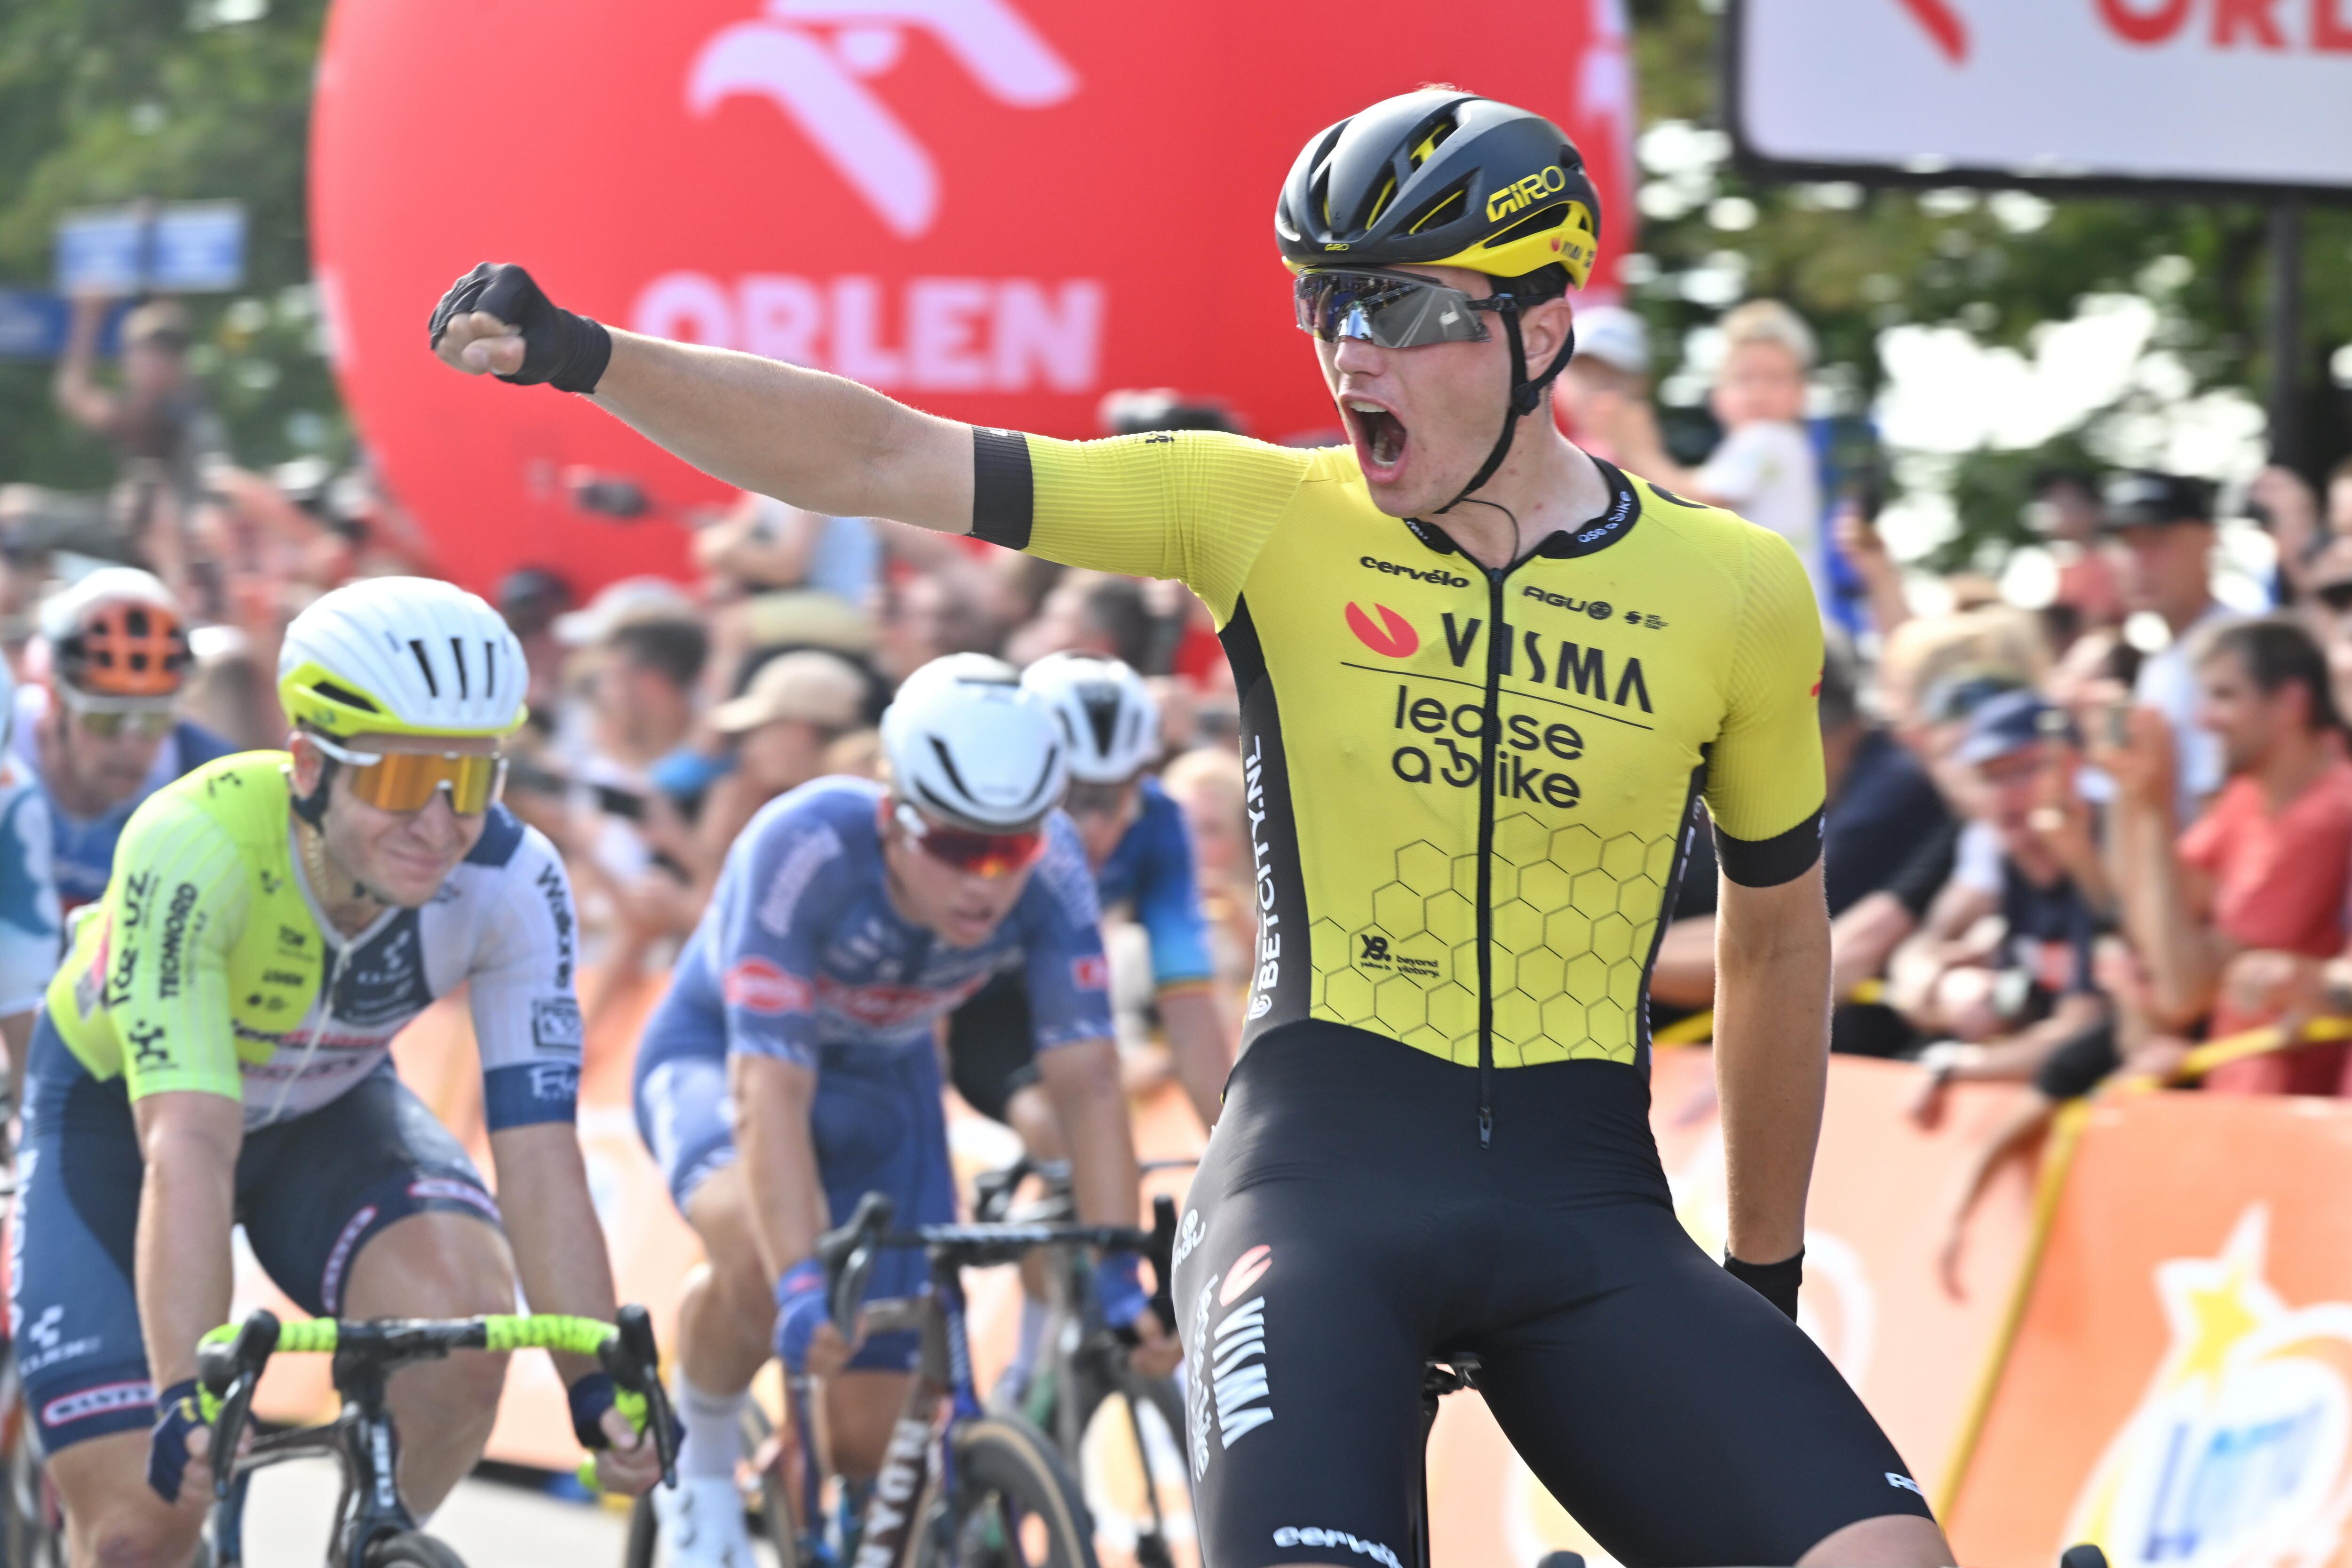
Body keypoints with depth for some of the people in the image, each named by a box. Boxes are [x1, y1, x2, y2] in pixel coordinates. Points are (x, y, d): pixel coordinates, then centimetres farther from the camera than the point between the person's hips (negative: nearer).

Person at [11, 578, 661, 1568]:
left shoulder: (510, 882, -27)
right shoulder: (193, 850, -37)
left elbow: (539, 1156, -28)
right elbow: (187, 1146, -45)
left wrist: (601, 1389, -40)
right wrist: (186, 1397, -55)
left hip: (326, 1109, 2)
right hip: (118, 1115, -2)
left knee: (462, 1314, -30)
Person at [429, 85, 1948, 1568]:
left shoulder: (1735, 592, 3)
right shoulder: (1266, 516, 0)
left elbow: (1777, 936, 16)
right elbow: (881, 459, -4)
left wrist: (1767, 1276, 22)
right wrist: (584, 357, -17)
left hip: (1587, 1210, 2)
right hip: (1323, 1172, -1)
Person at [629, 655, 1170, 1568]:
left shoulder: (1050, 872, -28)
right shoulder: (805, 850, -38)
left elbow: (1086, 1081, -26)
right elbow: (771, 1090, -42)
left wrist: (1119, 1280, -35)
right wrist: (803, 1287, -52)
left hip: (882, 1085, 4)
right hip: (720, 1055, -4)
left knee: (876, 1444, -3)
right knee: (759, 1249, -39)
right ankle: (703, 1471, -10)